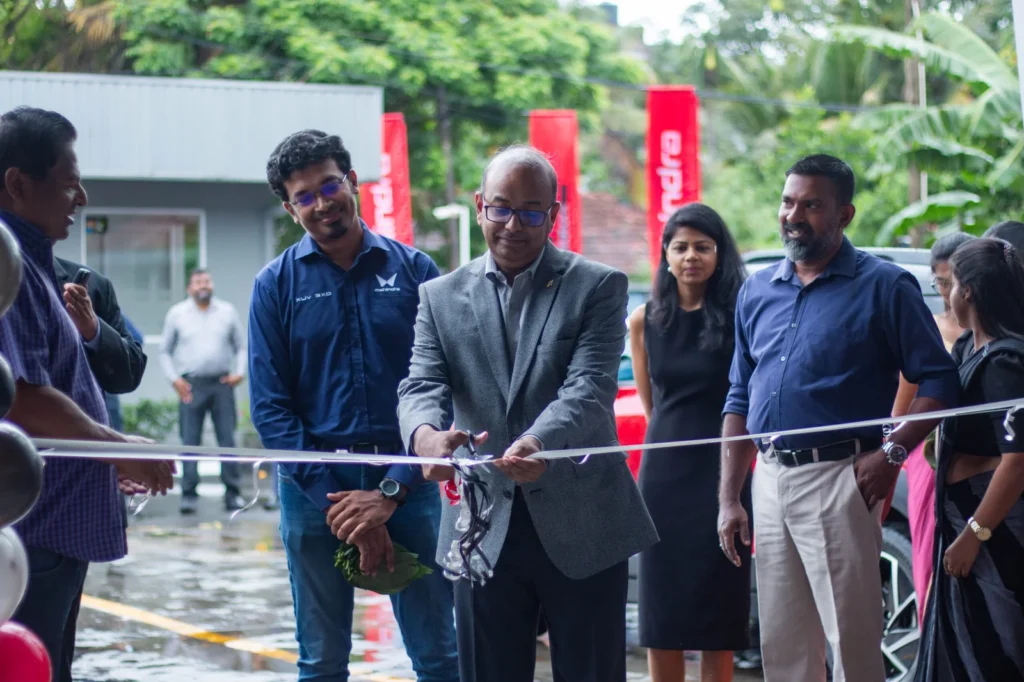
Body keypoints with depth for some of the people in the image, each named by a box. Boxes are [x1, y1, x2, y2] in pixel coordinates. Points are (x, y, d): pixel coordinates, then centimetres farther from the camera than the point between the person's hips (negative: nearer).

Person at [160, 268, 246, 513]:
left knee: (227, 439, -1)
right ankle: (189, 495, 0)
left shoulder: (227, 311, 10)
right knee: (190, 441, -3)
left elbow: (241, 346, 13)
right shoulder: (177, 314, 8)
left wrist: (239, 372, -2)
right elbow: (165, 351, 10)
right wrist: (174, 378, -2)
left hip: (222, 383, 1)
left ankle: (233, 494, 3)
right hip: (190, 385, -1)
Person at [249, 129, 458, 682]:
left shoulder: (413, 270, 3)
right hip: (314, 489, 0)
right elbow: (270, 407, -2)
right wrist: (337, 503, -11)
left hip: (407, 484, 0)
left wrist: (391, 492, -13)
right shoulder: (276, 285, 3)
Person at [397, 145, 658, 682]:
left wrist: (539, 442, -35)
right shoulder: (441, 297, 8)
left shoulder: (600, 288, 0)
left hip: (583, 530, -2)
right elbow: (421, 387, -4)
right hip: (485, 532, 2)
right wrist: (426, 434, -29)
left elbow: (590, 389, -13)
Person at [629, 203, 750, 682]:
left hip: (721, 474, -3)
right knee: (660, 607, 4)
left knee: (718, 605, 1)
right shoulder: (646, 320, 5)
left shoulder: (739, 315, -4)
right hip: (663, 474, 3)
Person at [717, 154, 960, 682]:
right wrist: (728, 499, 11)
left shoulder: (884, 287, -3)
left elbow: (939, 381, -5)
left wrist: (892, 452, -17)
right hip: (769, 479, 6)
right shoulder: (758, 292, 14)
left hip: (838, 480, -6)